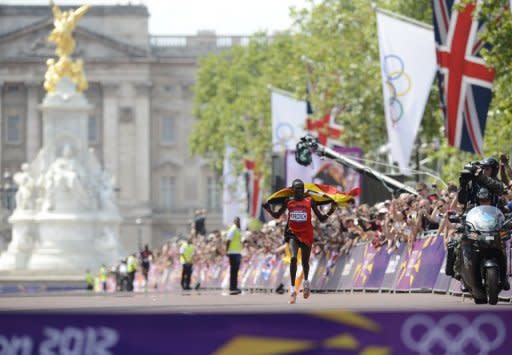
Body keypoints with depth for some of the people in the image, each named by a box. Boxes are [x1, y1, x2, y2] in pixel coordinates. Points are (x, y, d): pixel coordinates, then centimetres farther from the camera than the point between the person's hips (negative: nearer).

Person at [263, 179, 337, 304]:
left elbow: (321, 219, 0)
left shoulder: (310, 201, -3)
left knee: (305, 262, 13)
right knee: (293, 258, -22)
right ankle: (292, 289, -21)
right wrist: (269, 210, -7)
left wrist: (330, 211, -17)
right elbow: (277, 215, 12)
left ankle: (306, 282, 46)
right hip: (293, 233, -1)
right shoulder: (288, 201, 0)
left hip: (306, 234, 1)